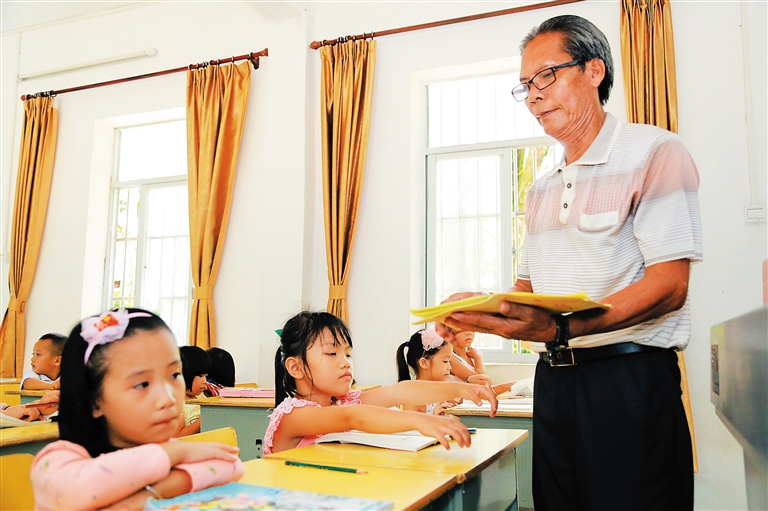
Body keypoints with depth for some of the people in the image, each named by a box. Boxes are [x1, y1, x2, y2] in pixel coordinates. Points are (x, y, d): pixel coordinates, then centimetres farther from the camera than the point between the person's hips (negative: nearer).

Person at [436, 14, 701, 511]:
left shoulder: (654, 152, -6)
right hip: (553, 378, 7)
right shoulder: (543, 188, 17)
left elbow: (668, 287, -16)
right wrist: (479, 308, -4)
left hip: (628, 377, -6)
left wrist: (562, 329, -28)